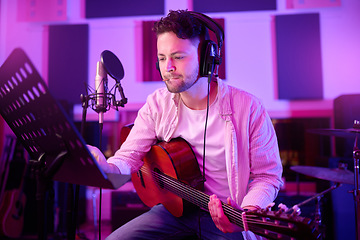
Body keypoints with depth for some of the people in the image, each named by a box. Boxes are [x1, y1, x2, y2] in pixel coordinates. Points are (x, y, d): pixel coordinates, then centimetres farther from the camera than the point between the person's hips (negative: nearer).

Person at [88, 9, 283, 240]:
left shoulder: (248, 108, -15)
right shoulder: (157, 104, -3)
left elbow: (267, 176, -8)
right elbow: (129, 156, -4)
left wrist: (247, 214, -26)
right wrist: (105, 168, -26)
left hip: (229, 218, -2)